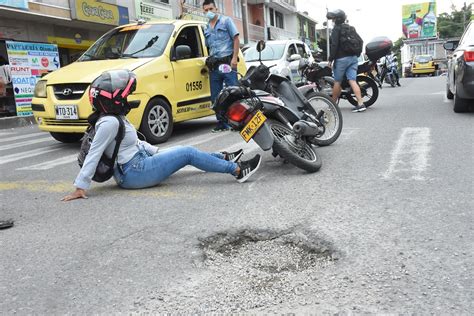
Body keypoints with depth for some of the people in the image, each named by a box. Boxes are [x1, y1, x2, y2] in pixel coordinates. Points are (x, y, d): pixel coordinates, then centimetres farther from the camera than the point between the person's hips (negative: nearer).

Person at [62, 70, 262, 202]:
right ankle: (237, 170, -2)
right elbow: (94, 154, -23)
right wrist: (80, 187, -23)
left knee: (187, 153, 17)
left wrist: (156, 152, 19)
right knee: (188, 153, -8)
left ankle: (225, 158, 32)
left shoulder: (115, 117, 12)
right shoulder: (110, 122, -20)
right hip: (135, 172, -10)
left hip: (138, 162, 10)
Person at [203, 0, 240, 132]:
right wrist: (208, 64, 14)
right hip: (214, 66, 6)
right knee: (215, 97, 5)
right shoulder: (206, 29, 20)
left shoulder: (226, 21, 5)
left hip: (227, 63, -6)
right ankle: (222, 123, 13)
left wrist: (234, 58, -13)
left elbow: (236, 39, -3)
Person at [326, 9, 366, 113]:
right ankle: (360, 104, -12)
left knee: (337, 82, 3)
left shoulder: (336, 29, -5)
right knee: (352, 81, -1)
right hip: (353, 58, 7)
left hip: (341, 59, -7)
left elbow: (334, 45, -14)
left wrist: (330, 59, -12)